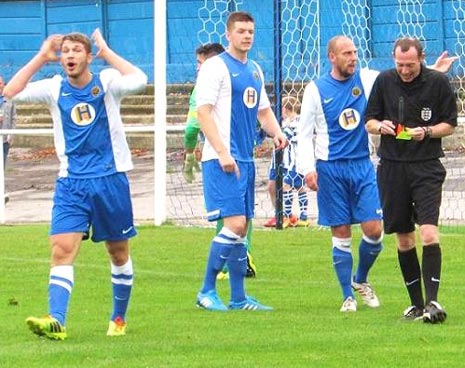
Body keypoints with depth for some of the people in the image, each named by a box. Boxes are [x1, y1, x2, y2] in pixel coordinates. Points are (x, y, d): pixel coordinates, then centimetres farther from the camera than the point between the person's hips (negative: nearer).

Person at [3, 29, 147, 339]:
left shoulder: (107, 82, -3)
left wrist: (106, 52, -14)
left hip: (111, 179, -1)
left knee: (119, 253, 11)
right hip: (71, 183, 1)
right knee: (62, 249, -15)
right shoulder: (55, 89, 3)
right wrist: (41, 58, -6)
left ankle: (119, 319, 29)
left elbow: (139, 80, -23)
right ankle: (56, 321, -26)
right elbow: (11, 92, -7)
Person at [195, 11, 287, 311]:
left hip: (245, 159, 8)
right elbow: (203, 111, -14)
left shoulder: (255, 70, 17)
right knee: (234, 224, -15)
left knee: (242, 229, 9)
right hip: (222, 160, -8)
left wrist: (276, 132, 4)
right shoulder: (215, 67, -7)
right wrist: (222, 153, -21)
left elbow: (263, 109, 26)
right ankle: (207, 292, -6)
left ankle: (238, 298, 13)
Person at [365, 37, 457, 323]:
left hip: (427, 166, -3)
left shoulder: (438, 83, -2)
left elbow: (450, 125, 4)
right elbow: (369, 122, 12)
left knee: (429, 233, -16)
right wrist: (380, 126, -11)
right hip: (392, 167, 3)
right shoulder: (384, 82, 4)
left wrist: (426, 132, -15)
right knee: (404, 239, 5)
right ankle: (417, 303, 14)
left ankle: (432, 300, -18)